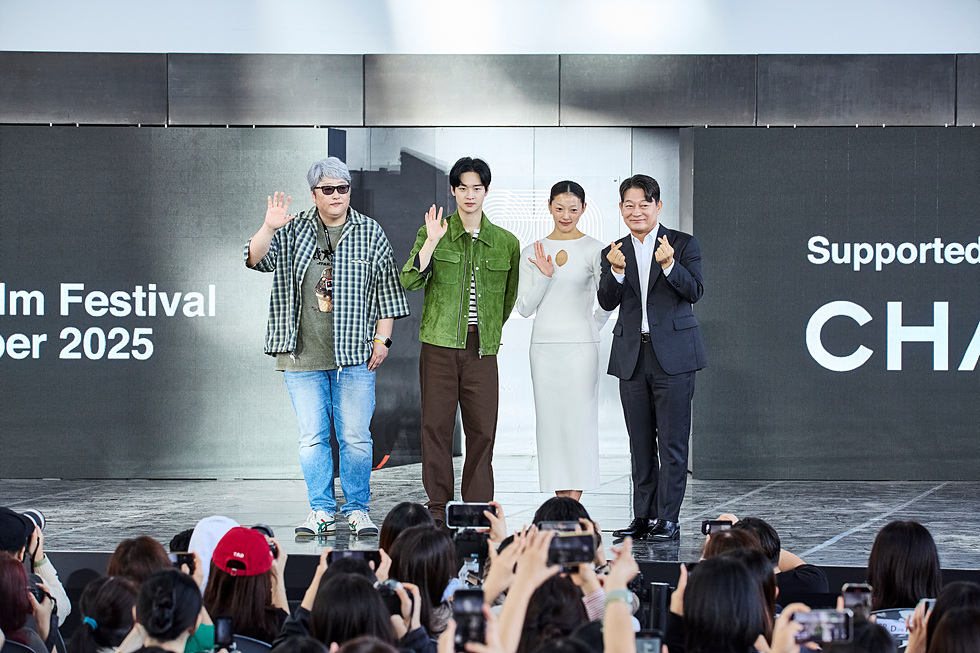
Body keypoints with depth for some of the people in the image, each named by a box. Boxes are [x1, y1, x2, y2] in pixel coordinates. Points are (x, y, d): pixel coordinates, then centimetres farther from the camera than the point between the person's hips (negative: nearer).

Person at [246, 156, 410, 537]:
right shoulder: (293, 232, 7)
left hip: (355, 354, -1)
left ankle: (358, 510, 10)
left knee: (355, 437, 0)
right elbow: (256, 260, -4)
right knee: (312, 437, 3)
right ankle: (322, 512, 11)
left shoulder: (370, 234, 6)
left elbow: (386, 289, 7)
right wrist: (269, 228, -23)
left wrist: (382, 339, 1)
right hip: (303, 356, 1)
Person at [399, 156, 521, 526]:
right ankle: (437, 507, 5)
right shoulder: (432, 234, 4)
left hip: (482, 348, 1)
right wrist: (432, 242, -17)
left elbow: (510, 297, 21)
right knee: (436, 425, -1)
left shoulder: (506, 243, 9)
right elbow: (409, 282, -9)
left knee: (482, 429, 0)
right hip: (439, 344, -1)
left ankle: (478, 511, 7)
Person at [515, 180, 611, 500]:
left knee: (579, 422, -6)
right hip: (544, 347, 3)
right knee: (550, 422, 3)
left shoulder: (594, 249, -1)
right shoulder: (532, 252, 8)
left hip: (581, 346, -3)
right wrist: (545, 276, -9)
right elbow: (525, 307, 3)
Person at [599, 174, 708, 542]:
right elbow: (607, 302, -1)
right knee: (640, 443, 8)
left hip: (673, 355, -4)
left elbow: (694, 291, -9)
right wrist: (616, 272, -20)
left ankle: (667, 520, -3)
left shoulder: (684, 244, 2)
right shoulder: (614, 252, 11)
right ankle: (643, 517, 13)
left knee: (672, 441, -5)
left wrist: (669, 265, -27)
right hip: (632, 357, 4)